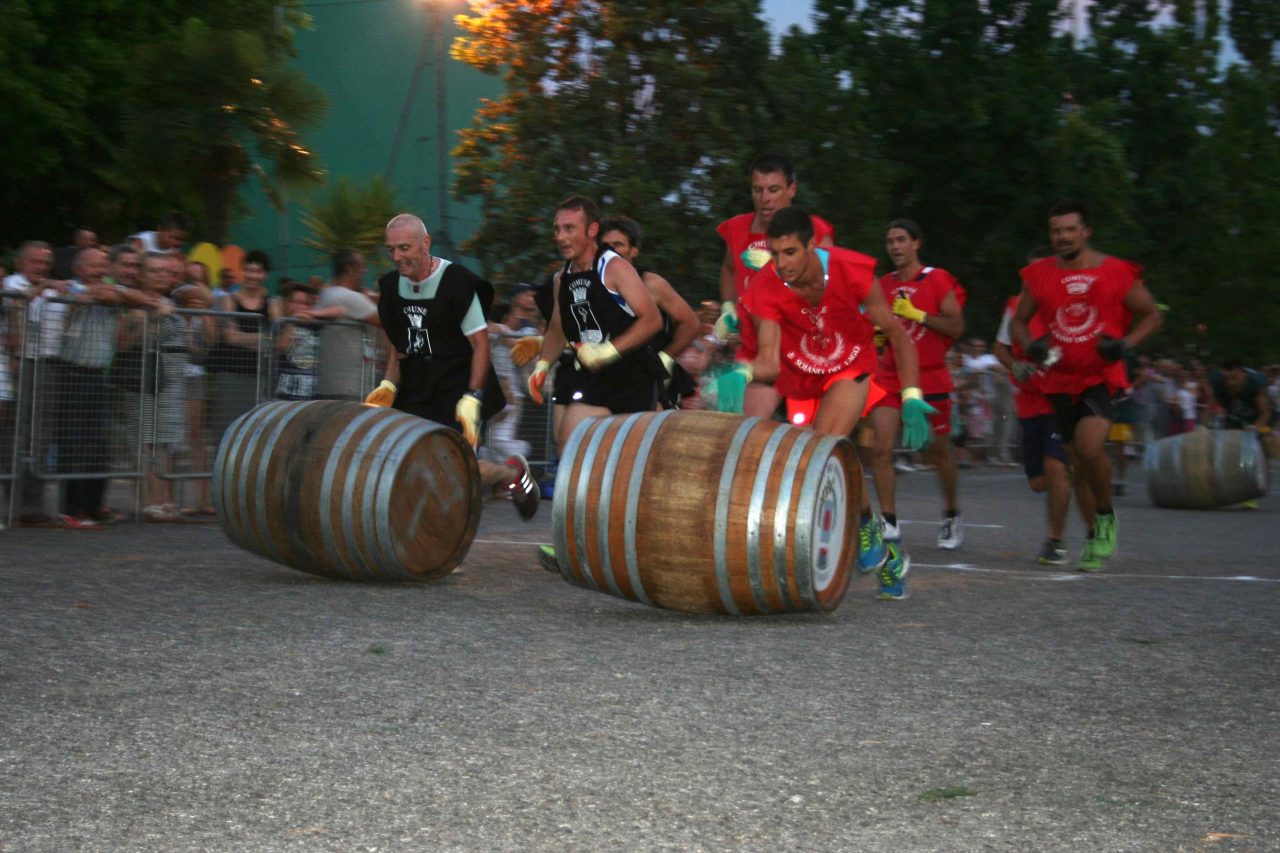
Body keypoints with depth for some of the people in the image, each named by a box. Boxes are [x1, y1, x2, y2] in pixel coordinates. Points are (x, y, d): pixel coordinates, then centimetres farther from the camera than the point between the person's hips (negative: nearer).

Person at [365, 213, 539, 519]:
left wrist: (472, 398, -20)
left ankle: (513, 472, 17)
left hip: (459, 385, -6)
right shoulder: (392, 287, 6)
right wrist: (389, 385, 2)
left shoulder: (457, 282, -13)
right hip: (416, 388, 6)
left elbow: (480, 344, -12)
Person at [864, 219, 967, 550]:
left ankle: (951, 515, 31)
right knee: (880, 449, -11)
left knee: (938, 451, 9)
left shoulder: (938, 280, -4)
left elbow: (956, 327, -9)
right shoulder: (883, 284, 11)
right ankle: (889, 523, -7)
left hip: (930, 377, -4)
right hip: (889, 377, 4)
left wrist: (917, 314, -16)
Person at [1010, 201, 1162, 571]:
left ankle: (1105, 516, -1)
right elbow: (1017, 322, 13)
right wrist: (1031, 346, -8)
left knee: (1090, 447, -26)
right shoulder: (1038, 276, 3)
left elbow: (1151, 315, 6)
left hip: (1102, 376, -3)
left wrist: (1126, 343, -11)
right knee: (1077, 463, 10)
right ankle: (1094, 539, 26)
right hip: (1061, 381, 4)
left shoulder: (1117, 272, -3)